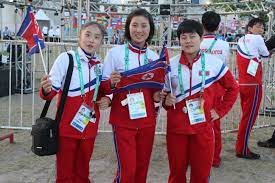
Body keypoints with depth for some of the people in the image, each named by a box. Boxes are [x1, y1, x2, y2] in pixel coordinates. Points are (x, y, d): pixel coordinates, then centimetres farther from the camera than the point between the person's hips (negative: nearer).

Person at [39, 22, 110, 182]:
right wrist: (46, 90, -35)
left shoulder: (99, 65, 6)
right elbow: (53, 89, -12)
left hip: (89, 126, 4)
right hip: (67, 125, -4)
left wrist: (107, 100, -2)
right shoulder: (66, 58, -8)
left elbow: (102, 91, 20)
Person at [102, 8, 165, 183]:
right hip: (123, 120, -3)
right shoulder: (115, 52, -4)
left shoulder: (155, 56, 5)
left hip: (147, 120, 3)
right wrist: (111, 83, -22)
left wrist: (158, 95, -6)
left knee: (142, 168, 11)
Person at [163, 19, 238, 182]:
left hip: (203, 128, -1)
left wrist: (220, 111, 3)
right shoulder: (171, 64, 1)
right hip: (176, 128, 1)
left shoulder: (214, 63, -3)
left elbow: (232, 88, 9)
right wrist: (166, 101, -9)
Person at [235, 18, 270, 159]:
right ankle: (242, 150, 4)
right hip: (253, 85, -8)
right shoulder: (257, 38, -9)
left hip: (242, 84, 8)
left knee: (245, 117, 16)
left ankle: (241, 147, 22)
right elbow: (266, 54, 4)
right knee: (249, 118, -2)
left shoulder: (241, 40, 14)